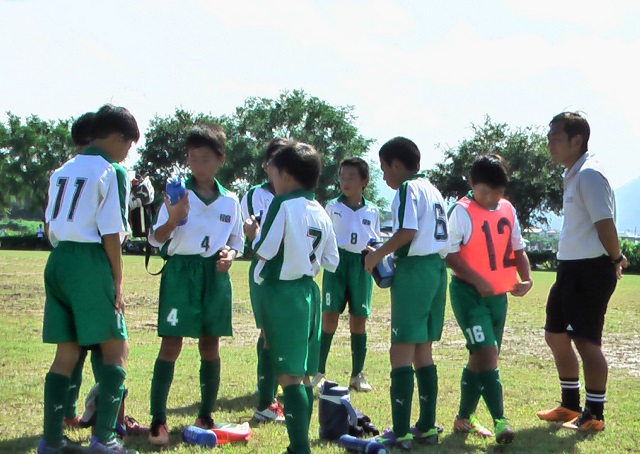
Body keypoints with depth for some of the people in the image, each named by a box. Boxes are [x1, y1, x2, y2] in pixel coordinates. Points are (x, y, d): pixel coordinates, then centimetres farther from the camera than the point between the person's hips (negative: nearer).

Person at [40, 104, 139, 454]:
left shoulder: (63, 171, 15)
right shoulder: (111, 172, -6)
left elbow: (50, 225, 14)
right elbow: (111, 235, -9)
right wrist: (118, 284, -4)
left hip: (58, 262, 7)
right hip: (91, 263, -7)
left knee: (66, 352, 11)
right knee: (116, 349, 3)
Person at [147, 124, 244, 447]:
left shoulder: (230, 200, 7)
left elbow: (237, 240, 18)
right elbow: (155, 239, -6)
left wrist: (230, 254, -5)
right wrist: (173, 219, -26)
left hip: (215, 275, 3)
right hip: (181, 271, -3)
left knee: (210, 346, 9)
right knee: (171, 345, -7)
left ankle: (206, 416, 21)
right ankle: (157, 421, -4)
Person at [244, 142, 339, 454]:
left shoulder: (283, 204, -10)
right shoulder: (320, 212, 9)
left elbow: (265, 251, -15)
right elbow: (331, 262, 10)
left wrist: (253, 234, 4)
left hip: (281, 291, -7)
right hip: (308, 290, 7)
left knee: (288, 375, -8)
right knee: (302, 374, 12)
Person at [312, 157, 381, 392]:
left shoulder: (372, 212, 10)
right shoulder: (332, 206, 6)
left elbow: (376, 242, 16)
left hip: (362, 265, 2)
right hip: (337, 261, -2)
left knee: (359, 320, 3)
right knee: (329, 317, -5)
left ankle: (357, 375, 12)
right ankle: (318, 372, 1)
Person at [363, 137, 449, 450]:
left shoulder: (408, 188, -8)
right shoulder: (432, 189, 19)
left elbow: (407, 232, -20)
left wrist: (378, 254, -8)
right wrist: (389, 254, 17)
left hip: (414, 269, -9)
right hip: (437, 268, 9)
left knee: (402, 351, -7)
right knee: (422, 350, 15)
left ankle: (401, 433, -8)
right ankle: (427, 427, 18)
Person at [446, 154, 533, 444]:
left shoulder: (508, 210, 7)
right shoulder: (462, 211, -12)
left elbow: (518, 249, 14)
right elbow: (450, 254, -16)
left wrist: (526, 278, -1)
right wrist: (478, 281, -21)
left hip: (498, 294, 7)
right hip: (469, 293, -7)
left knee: (480, 357, 13)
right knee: (487, 353, -16)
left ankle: (464, 418, 26)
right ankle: (500, 422, -16)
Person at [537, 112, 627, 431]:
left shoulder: (589, 174, -16)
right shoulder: (573, 175, 16)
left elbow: (605, 222, -21)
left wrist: (615, 260, -9)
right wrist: (615, 257, 14)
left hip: (590, 271, -10)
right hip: (570, 268, 10)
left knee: (586, 340, -6)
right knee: (556, 335, 16)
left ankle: (595, 415, 5)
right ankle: (571, 405, 28)